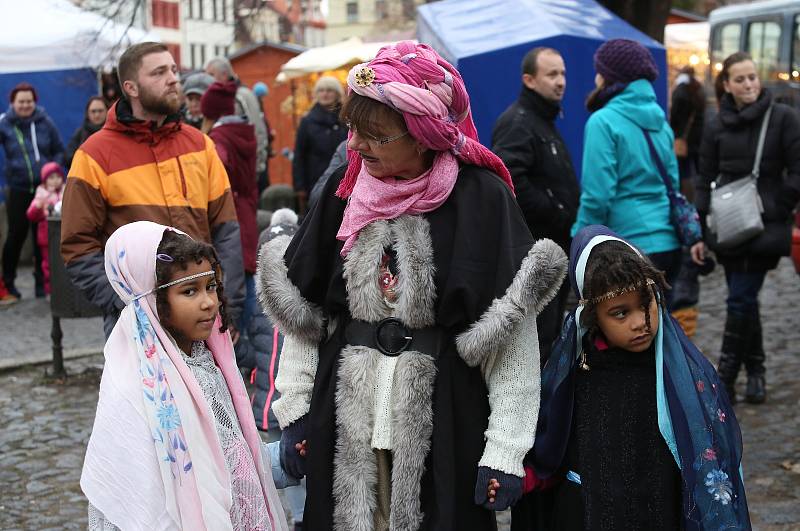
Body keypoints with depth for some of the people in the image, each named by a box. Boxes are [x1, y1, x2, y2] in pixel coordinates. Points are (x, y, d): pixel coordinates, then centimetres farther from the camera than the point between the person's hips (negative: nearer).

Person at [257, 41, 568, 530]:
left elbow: (512, 333, -10)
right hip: (345, 409, 4)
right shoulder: (345, 191, 4)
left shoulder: (480, 198, -9)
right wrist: (293, 411, 5)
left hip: (443, 417, -4)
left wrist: (505, 449, -13)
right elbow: (301, 306, 9)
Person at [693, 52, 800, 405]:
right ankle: (755, 371, 23)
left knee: (740, 300, -8)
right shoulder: (718, 126, 6)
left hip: (763, 229, -3)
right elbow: (705, 181, 8)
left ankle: (725, 377, -1)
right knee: (744, 300, 10)